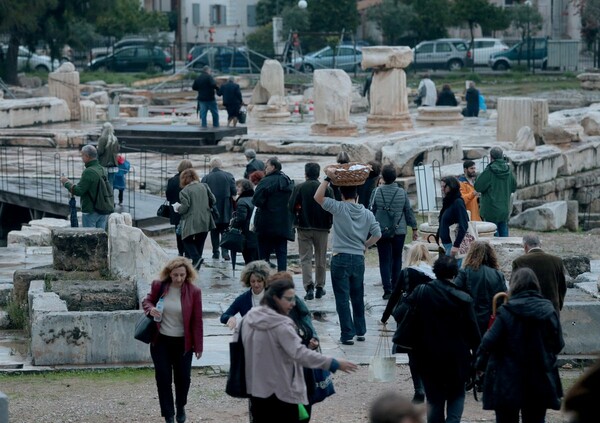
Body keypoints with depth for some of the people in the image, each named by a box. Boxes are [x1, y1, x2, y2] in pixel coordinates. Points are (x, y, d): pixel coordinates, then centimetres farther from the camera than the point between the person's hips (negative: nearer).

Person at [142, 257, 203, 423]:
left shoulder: (193, 291, -11)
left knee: (183, 377, 7)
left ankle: (180, 407, 35)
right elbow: (147, 301, 10)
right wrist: (150, 309, -15)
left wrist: (198, 346, -5)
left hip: (183, 342, -1)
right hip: (161, 341, 1)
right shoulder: (159, 286, -7)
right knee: (163, 378, 1)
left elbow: (197, 320, -7)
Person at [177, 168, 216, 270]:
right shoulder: (204, 187, 7)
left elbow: (185, 207, -15)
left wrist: (179, 209, 6)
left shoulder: (185, 191, -9)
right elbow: (213, 200, 8)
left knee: (187, 241, 8)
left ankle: (196, 258, -17)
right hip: (205, 221, 5)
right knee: (200, 242, 14)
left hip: (192, 222, -5)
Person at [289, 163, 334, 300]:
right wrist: (329, 223, 11)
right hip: (322, 228, 1)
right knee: (321, 258, 14)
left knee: (305, 258, 2)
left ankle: (309, 287, -12)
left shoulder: (299, 188, -8)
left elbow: (292, 207, -10)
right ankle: (320, 287, 19)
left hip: (304, 227, -1)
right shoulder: (327, 189, -5)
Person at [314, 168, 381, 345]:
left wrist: (328, 178, -7)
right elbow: (377, 234, 4)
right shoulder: (367, 213, 4)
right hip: (358, 258, 4)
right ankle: (360, 331, 24)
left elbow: (318, 197, -9)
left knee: (342, 298, -1)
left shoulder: (339, 208, -9)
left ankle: (347, 334, -3)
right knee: (358, 297, 18)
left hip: (340, 259, -4)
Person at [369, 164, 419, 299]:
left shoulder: (377, 192, -8)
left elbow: (371, 211, -3)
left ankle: (387, 290, -5)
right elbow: (409, 211, 2)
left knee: (384, 260, 2)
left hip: (381, 232, -1)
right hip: (399, 231, 1)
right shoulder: (402, 193, -4)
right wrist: (414, 228, 12)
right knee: (397, 259, 14)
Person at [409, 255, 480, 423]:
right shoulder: (463, 299, -11)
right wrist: (478, 356, 4)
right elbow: (472, 330, -7)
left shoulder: (420, 293, -6)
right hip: (456, 358, -1)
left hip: (428, 357, 1)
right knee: (456, 396, 15)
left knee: (434, 399, 12)